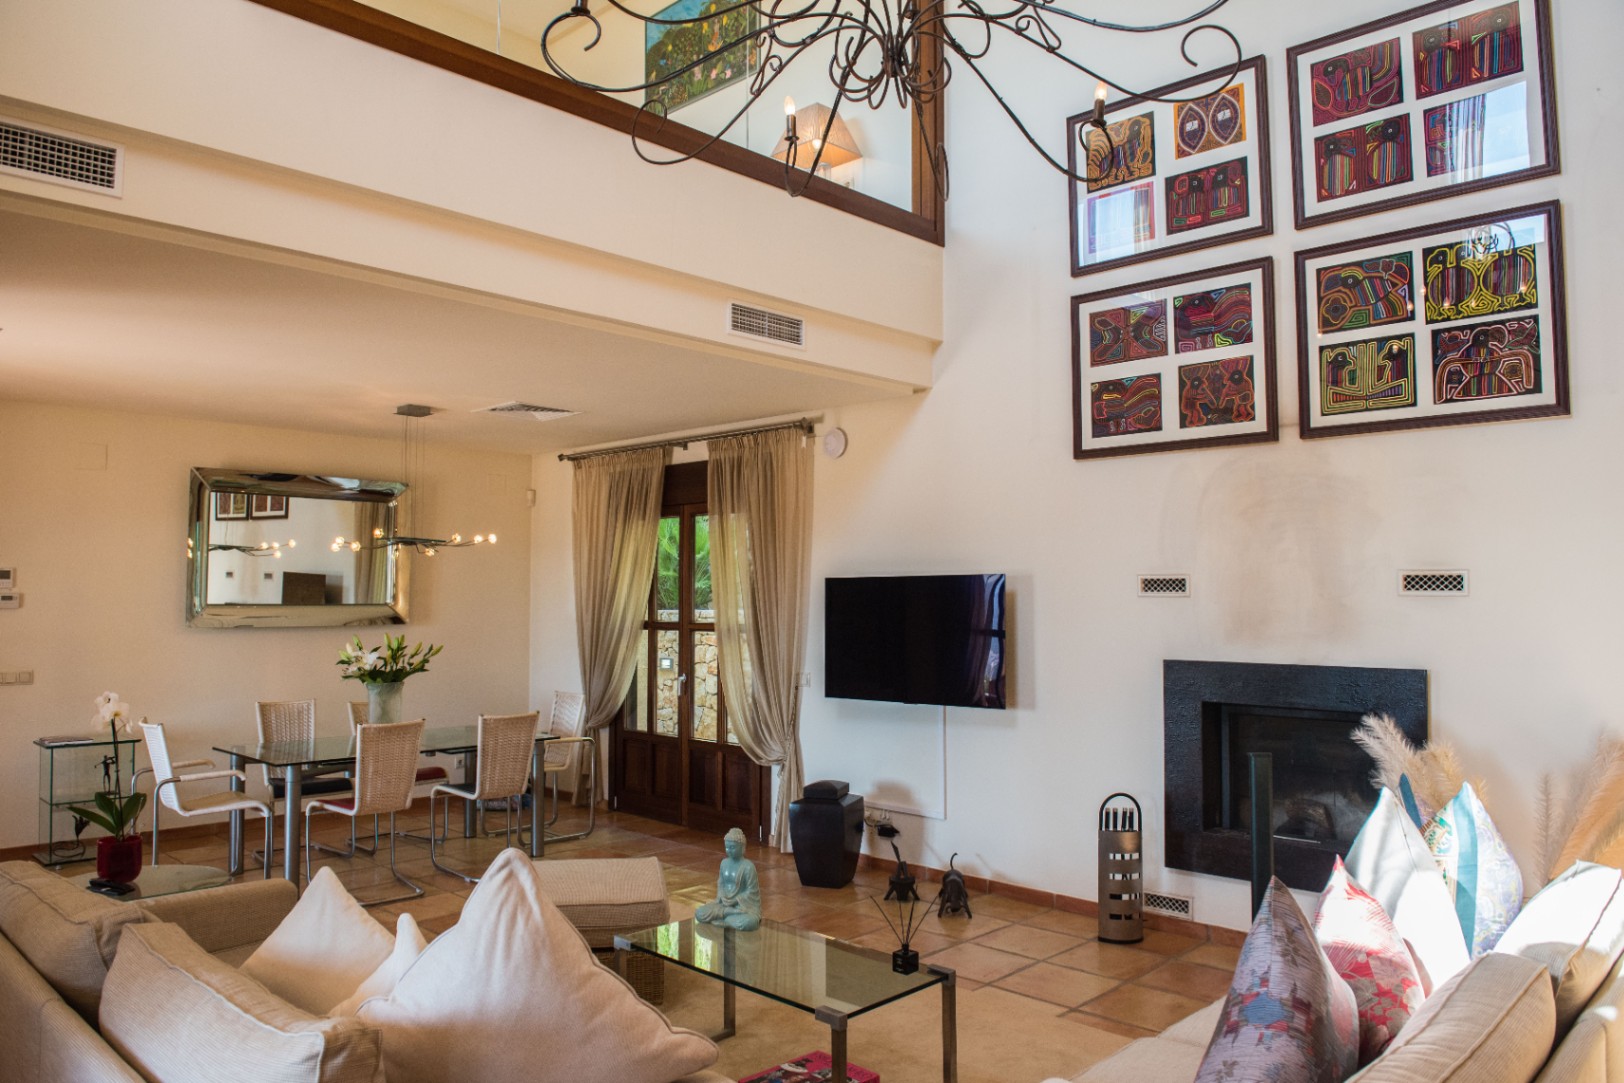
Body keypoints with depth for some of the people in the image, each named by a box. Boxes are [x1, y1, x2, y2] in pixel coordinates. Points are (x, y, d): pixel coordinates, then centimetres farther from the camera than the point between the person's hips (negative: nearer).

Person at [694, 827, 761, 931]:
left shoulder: (748, 866, -13)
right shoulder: (724, 863, 6)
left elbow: (751, 892, -13)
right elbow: (720, 884, 13)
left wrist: (733, 901, -17)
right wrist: (721, 898, -7)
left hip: (744, 905, -5)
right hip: (725, 903, 5)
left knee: (746, 923, -38)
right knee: (699, 913, -16)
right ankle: (733, 913, -13)